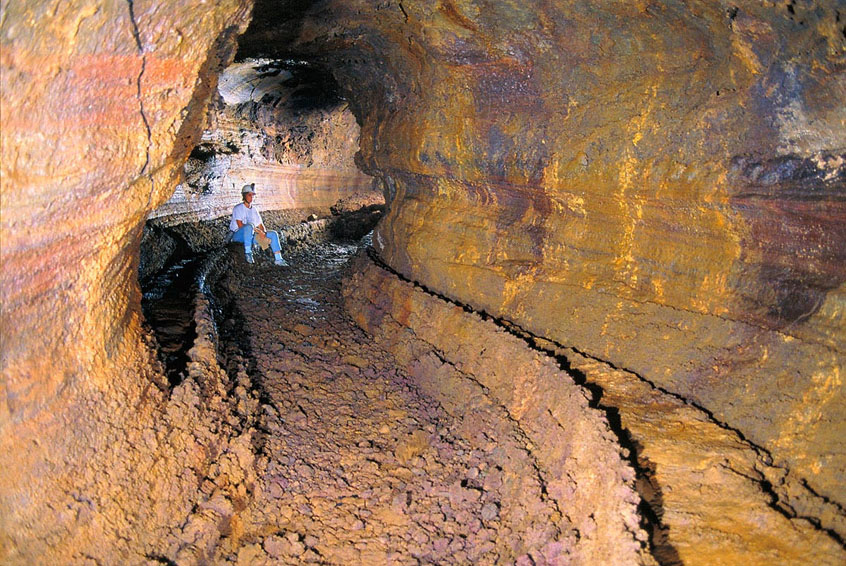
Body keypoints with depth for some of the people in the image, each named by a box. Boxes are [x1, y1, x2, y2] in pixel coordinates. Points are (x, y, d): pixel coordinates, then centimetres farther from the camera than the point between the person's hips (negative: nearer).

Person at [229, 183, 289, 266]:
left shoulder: (254, 210, 15)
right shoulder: (238, 208, -6)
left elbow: (260, 225, 15)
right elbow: (240, 225, -17)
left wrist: (264, 233, -9)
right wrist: (257, 230, -20)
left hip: (251, 236, 7)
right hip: (238, 235, -6)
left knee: (273, 233, -7)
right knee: (249, 225, -38)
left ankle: (278, 259, -14)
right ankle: (248, 253, -36)